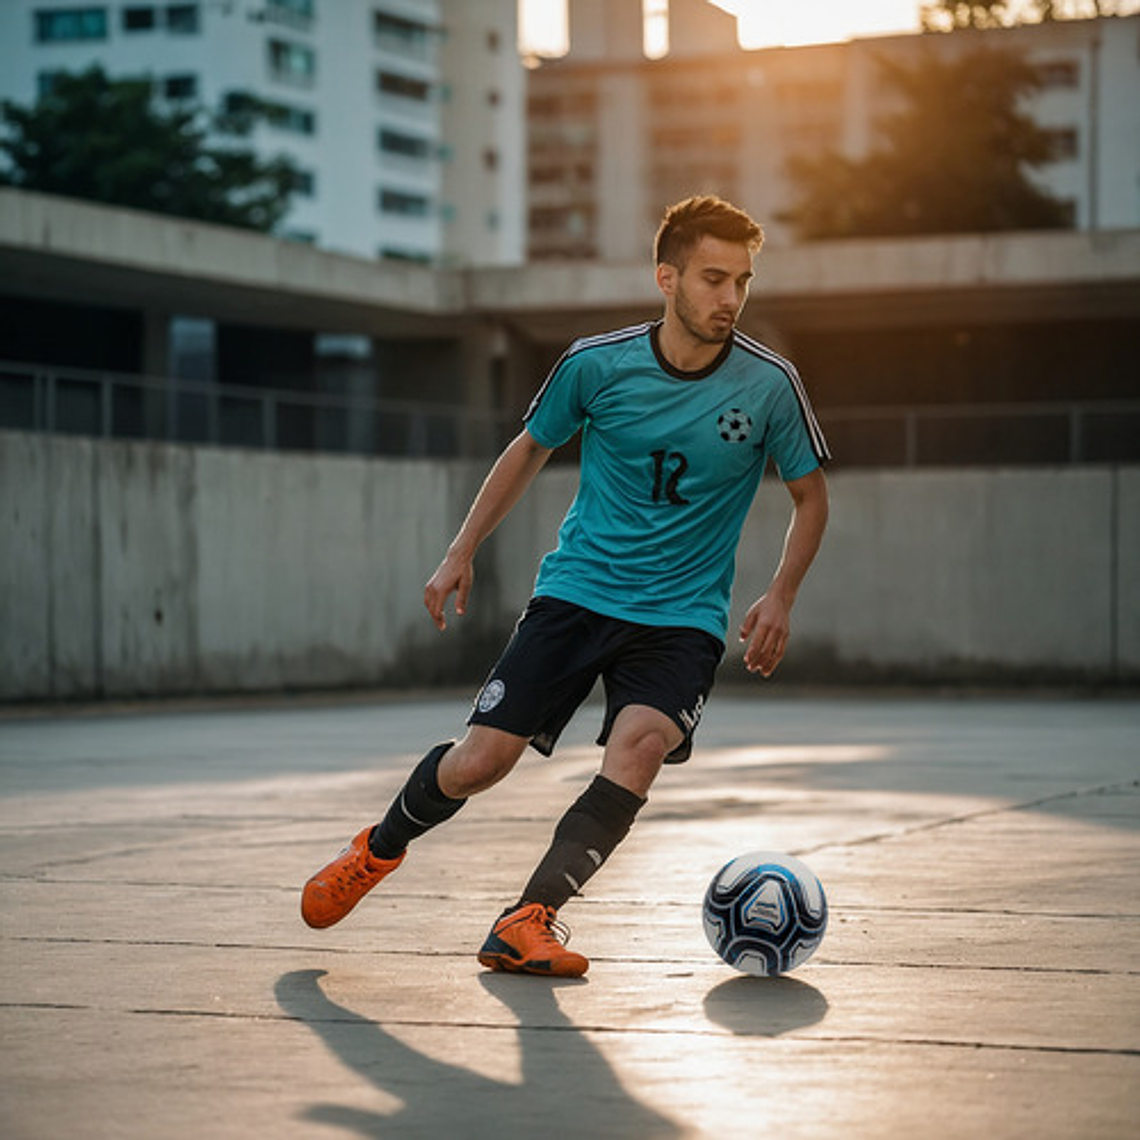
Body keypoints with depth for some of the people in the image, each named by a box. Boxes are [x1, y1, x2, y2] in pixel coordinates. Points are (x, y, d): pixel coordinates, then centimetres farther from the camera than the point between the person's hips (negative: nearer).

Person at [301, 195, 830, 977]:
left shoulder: (769, 385, -8)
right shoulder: (597, 363, -7)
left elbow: (811, 497, 6)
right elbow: (530, 450, 11)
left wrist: (780, 598, -8)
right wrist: (463, 551, 9)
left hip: (683, 617, 0)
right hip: (576, 591, 0)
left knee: (639, 746, -29)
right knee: (477, 763, -6)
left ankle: (528, 921, -22)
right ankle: (379, 849, 26)